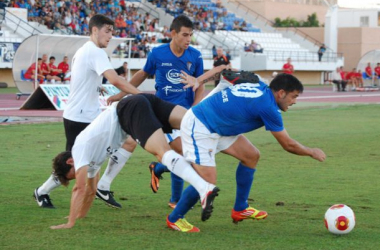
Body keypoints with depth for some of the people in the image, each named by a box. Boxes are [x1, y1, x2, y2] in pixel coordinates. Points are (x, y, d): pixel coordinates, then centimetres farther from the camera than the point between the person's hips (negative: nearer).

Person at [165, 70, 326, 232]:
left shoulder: (258, 84, 2)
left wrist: (198, 80, 18)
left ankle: (240, 210, 20)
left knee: (251, 155, 9)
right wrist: (312, 152, 6)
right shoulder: (268, 107, -21)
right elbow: (288, 145, -10)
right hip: (199, 130, -10)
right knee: (207, 182, -15)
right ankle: (174, 218, 7)